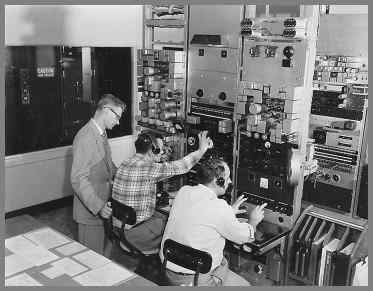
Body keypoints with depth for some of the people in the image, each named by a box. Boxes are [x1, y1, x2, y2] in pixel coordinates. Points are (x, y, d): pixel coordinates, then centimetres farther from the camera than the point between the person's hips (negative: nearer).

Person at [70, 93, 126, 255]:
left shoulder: (101, 134, 10)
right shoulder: (85, 138, -22)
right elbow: (78, 179, -26)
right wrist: (98, 206, -31)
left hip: (103, 206, 9)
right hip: (90, 211, -9)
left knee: (105, 253, 20)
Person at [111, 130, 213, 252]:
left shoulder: (124, 164, 5)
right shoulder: (148, 168, -22)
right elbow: (184, 165, -14)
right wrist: (202, 149, 0)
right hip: (132, 233, -9)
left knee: (166, 217, 17)